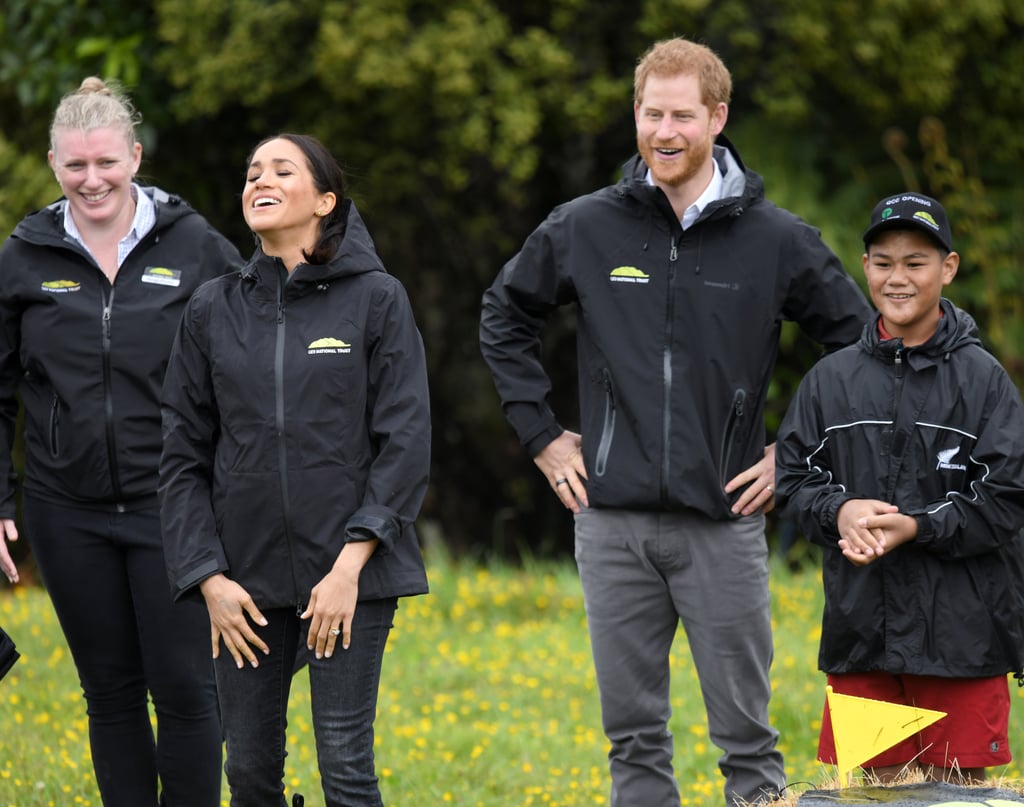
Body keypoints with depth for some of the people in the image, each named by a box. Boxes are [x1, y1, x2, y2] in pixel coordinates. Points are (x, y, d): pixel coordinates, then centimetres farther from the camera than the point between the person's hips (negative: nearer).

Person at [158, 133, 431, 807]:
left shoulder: (376, 298, 1)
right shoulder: (213, 311, 9)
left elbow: (406, 442, -4)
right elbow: (183, 455, 10)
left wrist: (351, 566, -12)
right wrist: (208, 578, -1)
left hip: (350, 573, -3)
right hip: (247, 578, 3)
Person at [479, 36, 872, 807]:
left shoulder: (775, 239, -1)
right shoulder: (584, 229, 4)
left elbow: (860, 340, 8)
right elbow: (505, 317, 19)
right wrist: (541, 432, 11)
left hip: (724, 520, -2)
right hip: (613, 518, 2)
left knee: (745, 730, 1)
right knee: (634, 734, 7)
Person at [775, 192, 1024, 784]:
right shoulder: (832, 379, 9)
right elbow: (795, 479, 11)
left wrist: (916, 527, -17)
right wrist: (838, 511, -10)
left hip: (960, 631, -3)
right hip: (860, 626, 3)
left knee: (958, 782, 1)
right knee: (870, 784, 6)